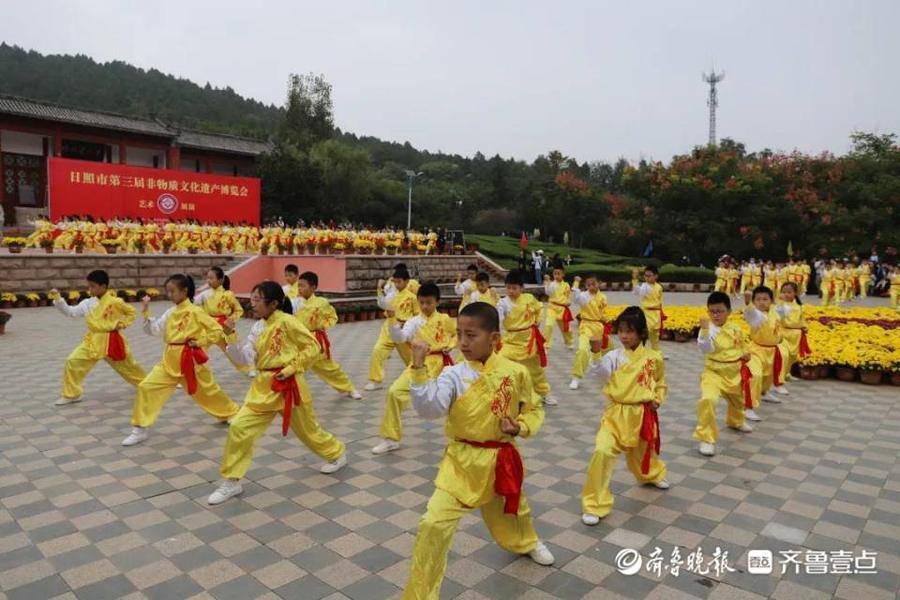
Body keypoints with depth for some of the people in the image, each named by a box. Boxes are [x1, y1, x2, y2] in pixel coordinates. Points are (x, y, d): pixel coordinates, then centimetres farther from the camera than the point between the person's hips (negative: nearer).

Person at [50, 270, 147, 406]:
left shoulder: (115, 301, -12)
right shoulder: (87, 303, 0)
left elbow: (131, 313, 1)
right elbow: (70, 312, 1)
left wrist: (121, 324, -12)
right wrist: (57, 298, -9)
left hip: (111, 341, -4)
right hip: (93, 341, 4)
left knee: (127, 365, 11)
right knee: (72, 362, -8)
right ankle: (71, 394, 7)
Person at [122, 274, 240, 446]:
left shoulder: (196, 311, -11)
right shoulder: (170, 313, 7)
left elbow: (217, 331, -9)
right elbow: (152, 330, 4)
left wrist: (199, 342, -14)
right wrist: (146, 312, -4)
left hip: (190, 360, -5)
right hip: (170, 360, 5)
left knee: (208, 391, 10)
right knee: (146, 387, -6)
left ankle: (231, 414, 34)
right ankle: (140, 429, 4)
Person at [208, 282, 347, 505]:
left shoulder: (287, 321, -13)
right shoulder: (257, 327, 7)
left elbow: (313, 348, -12)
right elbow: (244, 358, 2)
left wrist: (291, 368, -16)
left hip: (288, 386, -6)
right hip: (263, 386, 6)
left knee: (307, 429, 12)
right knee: (239, 427, -5)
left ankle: (337, 454, 40)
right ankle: (231, 482, 9)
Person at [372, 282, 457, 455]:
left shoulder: (444, 319, 1)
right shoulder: (414, 322, -3)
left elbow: (458, 333, 18)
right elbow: (399, 338, -19)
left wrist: (449, 346, 0)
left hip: (441, 363, 0)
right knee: (395, 392, -15)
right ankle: (390, 439, 0)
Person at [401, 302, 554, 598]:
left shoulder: (515, 372, -10)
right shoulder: (453, 375, -14)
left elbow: (534, 409, 5)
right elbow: (429, 408, -28)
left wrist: (519, 427, -14)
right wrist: (418, 367, -35)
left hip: (501, 460, 2)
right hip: (462, 462, -2)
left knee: (512, 511, 28)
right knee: (434, 524, -16)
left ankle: (526, 543, 67)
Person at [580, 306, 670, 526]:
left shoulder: (654, 357, -2)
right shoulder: (614, 356, -8)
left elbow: (661, 383, 14)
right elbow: (599, 374, -26)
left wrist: (657, 400, -2)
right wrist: (596, 354, -40)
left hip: (643, 414, 2)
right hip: (617, 413, -2)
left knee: (643, 452, 24)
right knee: (602, 451, -22)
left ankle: (653, 474, 65)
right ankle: (594, 505, -7)